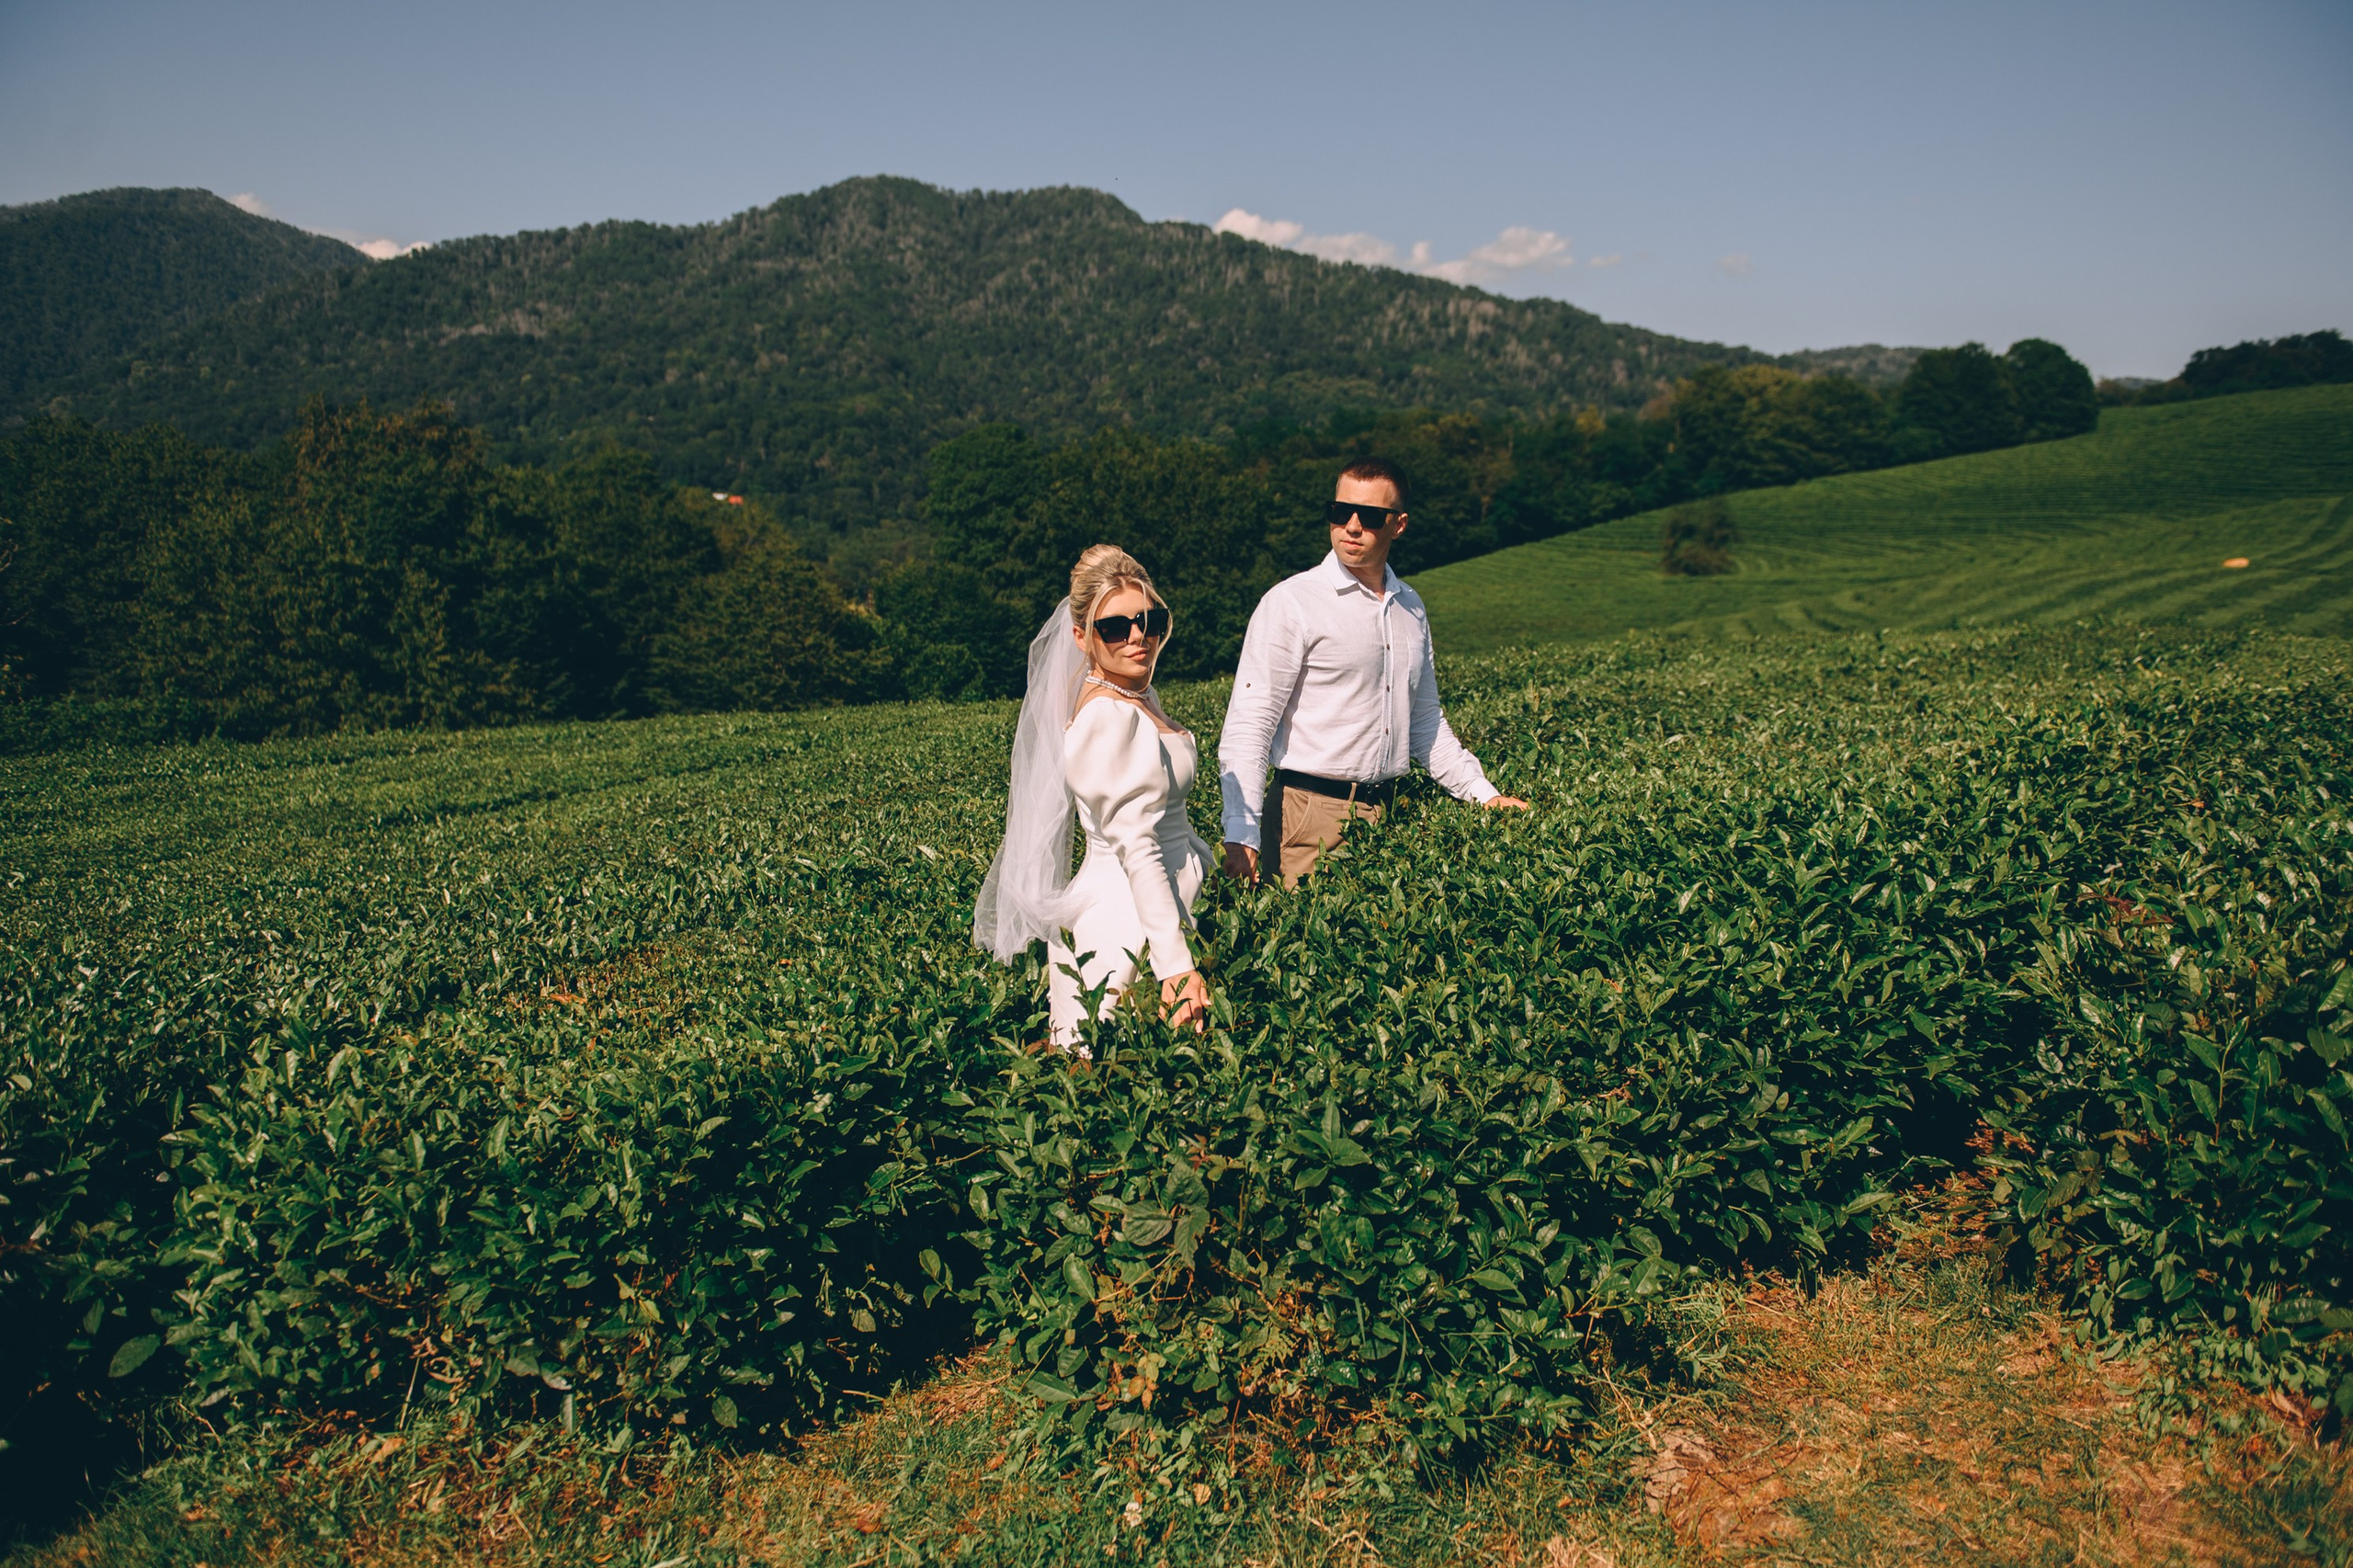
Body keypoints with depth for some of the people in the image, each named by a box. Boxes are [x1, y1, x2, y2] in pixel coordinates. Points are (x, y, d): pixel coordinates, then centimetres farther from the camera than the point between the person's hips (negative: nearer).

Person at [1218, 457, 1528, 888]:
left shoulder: (1411, 609, 12)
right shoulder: (1291, 603, -8)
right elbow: (1248, 727, -14)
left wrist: (1484, 796, 17)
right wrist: (1241, 836, -25)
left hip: (1386, 814, 6)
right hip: (1310, 815, -5)